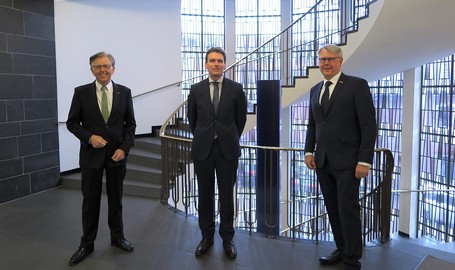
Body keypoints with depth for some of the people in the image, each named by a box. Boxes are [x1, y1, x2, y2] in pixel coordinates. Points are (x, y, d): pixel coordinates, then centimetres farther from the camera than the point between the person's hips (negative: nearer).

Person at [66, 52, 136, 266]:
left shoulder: (124, 92, 0)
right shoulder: (81, 92, -2)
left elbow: (130, 124, 3)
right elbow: (72, 122, 1)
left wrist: (124, 148, -9)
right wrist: (89, 137, -16)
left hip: (117, 154, 1)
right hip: (91, 154, -1)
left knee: (116, 198, 12)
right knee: (90, 200, 8)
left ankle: (117, 237, 29)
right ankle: (87, 243, 22)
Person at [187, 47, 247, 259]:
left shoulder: (236, 89, -2)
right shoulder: (196, 89, 2)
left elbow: (241, 118, 9)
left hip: (227, 150, -1)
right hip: (202, 149, 1)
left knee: (226, 195, 7)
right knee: (205, 195, 10)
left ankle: (227, 238, 22)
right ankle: (206, 237, 25)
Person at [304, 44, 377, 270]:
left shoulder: (357, 85, -5)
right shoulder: (315, 90, 13)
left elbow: (368, 126, -10)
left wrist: (364, 161, -14)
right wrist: (309, 151, 8)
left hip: (347, 161, -5)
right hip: (323, 161, 6)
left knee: (348, 210, -1)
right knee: (333, 209, 12)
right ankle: (341, 250, 27)